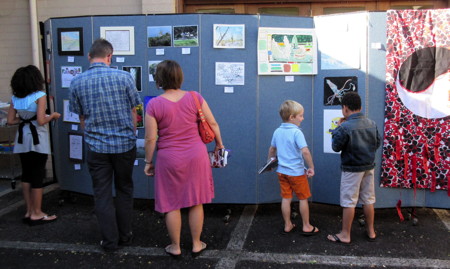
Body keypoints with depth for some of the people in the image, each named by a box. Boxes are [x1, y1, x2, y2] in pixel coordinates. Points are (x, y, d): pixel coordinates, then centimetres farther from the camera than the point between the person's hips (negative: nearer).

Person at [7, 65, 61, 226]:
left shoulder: (15, 98, 4)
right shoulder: (40, 96, -14)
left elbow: (11, 121, 4)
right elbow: (41, 121, -20)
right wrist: (53, 116, -2)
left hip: (22, 140, 6)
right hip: (37, 140, -6)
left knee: (26, 175, 14)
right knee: (37, 176, 3)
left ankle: (29, 211, 23)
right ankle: (36, 214, 10)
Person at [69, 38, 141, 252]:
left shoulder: (77, 82, -3)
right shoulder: (124, 77, -8)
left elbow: (81, 118, 7)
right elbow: (133, 112, 0)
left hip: (96, 146, 0)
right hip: (125, 144, 0)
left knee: (102, 194, 10)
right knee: (124, 190, 16)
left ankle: (110, 241, 15)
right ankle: (125, 236, 24)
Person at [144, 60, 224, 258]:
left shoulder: (154, 104, -11)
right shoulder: (194, 98, -6)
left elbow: (150, 138, -10)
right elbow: (213, 124, 0)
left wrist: (148, 162, 3)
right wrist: (219, 144, 15)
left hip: (170, 159, -2)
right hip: (196, 155, 2)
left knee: (172, 205, 13)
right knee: (196, 202, 15)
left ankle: (175, 247, 26)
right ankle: (196, 245, 28)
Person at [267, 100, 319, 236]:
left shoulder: (277, 131, 3)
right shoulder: (296, 132, -19)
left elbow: (272, 149, 15)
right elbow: (305, 151, -27)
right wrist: (311, 167, -17)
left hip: (282, 171, 6)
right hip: (297, 172, -6)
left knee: (286, 198, 13)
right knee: (303, 199, 9)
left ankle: (287, 226, 22)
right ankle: (306, 227, 19)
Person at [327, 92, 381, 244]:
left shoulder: (345, 127, -21)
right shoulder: (372, 124, -1)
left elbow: (336, 147, -11)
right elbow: (377, 144, 8)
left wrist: (338, 129, -2)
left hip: (352, 169, -6)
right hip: (369, 167, 6)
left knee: (349, 202, 3)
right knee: (368, 200, 16)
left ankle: (345, 235, 12)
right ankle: (371, 231, 28)